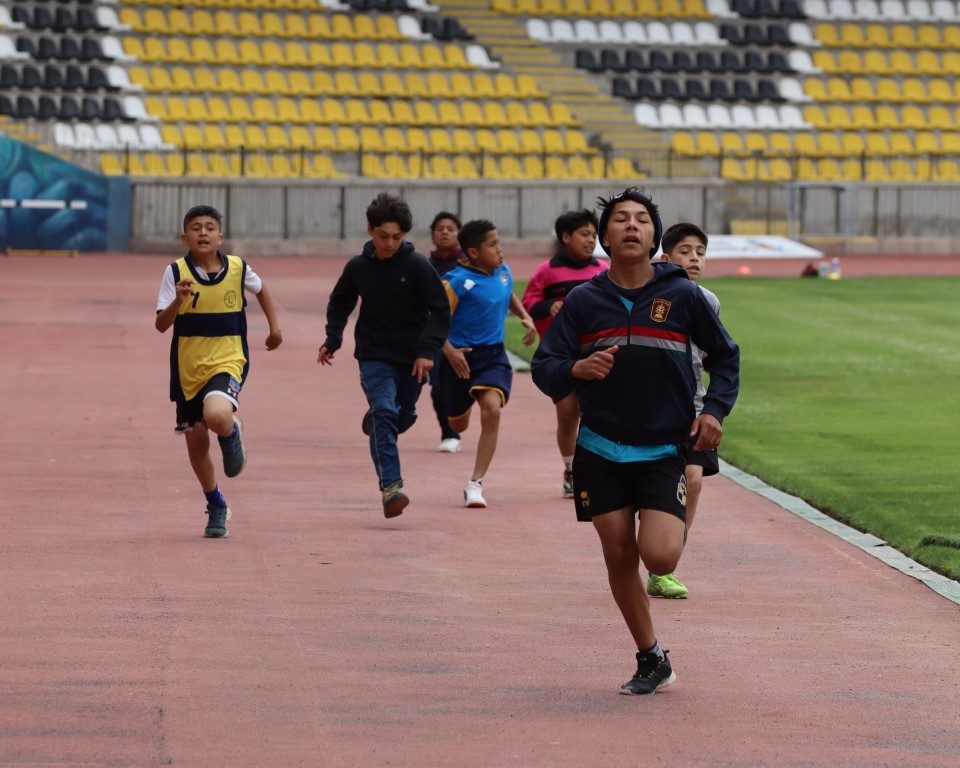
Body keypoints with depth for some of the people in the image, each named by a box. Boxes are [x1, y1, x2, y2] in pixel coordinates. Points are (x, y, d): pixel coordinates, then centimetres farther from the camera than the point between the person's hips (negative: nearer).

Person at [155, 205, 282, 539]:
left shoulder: (238, 268, -2)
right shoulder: (176, 272, -7)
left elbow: (261, 290, 21)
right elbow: (161, 324, -11)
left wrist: (274, 327, 19)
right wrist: (179, 299, -28)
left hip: (227, 362, -2)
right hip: (188, 369, 2)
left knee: (217, 416, -32)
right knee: (196, 442, 9)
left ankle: (232, 434, 6)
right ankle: (216, 507, 31)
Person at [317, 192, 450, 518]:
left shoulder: (417, 265, -8)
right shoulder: (358, 267, 0)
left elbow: (440, 311, -5)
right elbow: (339, 305, 18)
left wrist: (427, 350, -16)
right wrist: (332, 340, 5)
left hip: (412, 359, 1)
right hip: (374, 357, -1)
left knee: (402, 418, 13)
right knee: (385, 411, -21)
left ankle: (374, 419, 51)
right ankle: (391, 486, -28)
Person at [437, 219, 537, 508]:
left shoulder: (503, 272, 4)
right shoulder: (458, 281, -15)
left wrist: (525, 318, 13)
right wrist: (449, 350, -31)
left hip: (493, 354, 3)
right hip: (461, 356, -3)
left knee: (491, 409, -22)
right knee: (458, 424, 13)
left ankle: (475, 484, -17)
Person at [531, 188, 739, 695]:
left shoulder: (682, 295, -3)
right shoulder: (583, 300, 0)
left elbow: (725, 356, 10)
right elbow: (543, 368, -1)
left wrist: (714, 410, -4)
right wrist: (575, 370, -22)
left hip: (665, 449, -2)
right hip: (600, 449, 2)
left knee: (658, 555, -17)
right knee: (619, 558, 4)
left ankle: (680, 524, 20)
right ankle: (651, 661, 21)